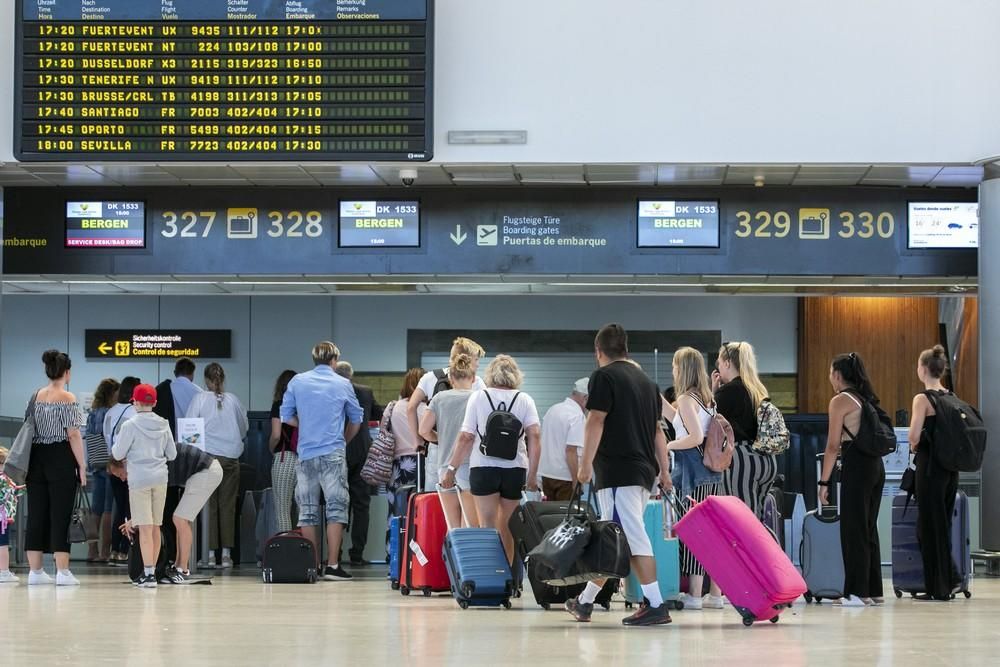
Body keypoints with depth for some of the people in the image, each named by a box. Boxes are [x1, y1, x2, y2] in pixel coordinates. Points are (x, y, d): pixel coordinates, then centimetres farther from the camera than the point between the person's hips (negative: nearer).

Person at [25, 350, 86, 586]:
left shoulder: (36, 396, 8)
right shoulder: (67, 398, -9)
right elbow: (73, 435, -12)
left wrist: (31, 461, 17)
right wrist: (81, 465, -7)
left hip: (36, 458, 5)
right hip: (61, 459, -5)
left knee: (36, 514, 7)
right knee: (60, 515, -3)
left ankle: (35, 571, 10)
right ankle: (62, 572, -4)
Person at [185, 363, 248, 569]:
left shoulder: (199, 398, -3)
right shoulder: (233, 400, 3)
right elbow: (245, 427, 15)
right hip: (231, 457, 2)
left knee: (208, 506, 3)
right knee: (228, 506, 4)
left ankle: (210, 553, -1)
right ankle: (226, 554, 3)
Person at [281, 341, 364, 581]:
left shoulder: (297, 382, 5)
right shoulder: (343, 384, 2)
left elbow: (287, 416, 9)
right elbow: (356, 419, 12)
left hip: (305, 454, 3)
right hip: (333, 454, -3)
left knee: (307, 510, 8)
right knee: (336, 507, -2)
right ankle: (332, 566, -10)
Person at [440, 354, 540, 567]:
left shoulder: (478, 397, 2)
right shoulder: (524, 400, 5)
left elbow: (466, 438, -3)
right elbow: (534, 436, -6)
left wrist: (451, 469, 3)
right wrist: (532, 474, -5)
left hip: (483, 468, -2)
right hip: (515, 470, 2)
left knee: (487, 528, -3)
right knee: (507, 530, 12)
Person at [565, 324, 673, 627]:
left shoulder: (604, 376, -4)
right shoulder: (646, 381, 18)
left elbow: (596, 422, -11)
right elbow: (657, 430, 19)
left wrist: (585, 464, -9)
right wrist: (664, 471, 20)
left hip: (617, 471, -8)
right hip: (644, 471, 8)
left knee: (633, 538, -9)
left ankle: (655, 606, -14)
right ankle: (585, 601, 25)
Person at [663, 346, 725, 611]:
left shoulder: (686, 398, -10)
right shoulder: (705, 397, 14)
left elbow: (696, 437, -20)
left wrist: (667, 446, -8)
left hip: (692, 471, -8)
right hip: (711, 471, 8)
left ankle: (694, 595, -5)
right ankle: (715, 593, 12)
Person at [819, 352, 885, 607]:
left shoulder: (840, 401, -7)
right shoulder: (866, 398, 15)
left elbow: (833, 445, -10)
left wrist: (824, 482, -7)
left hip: (856, 466, -8)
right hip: (877, 464, 8)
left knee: (853, 530, -3)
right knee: (869, 529, 13)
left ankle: (858, 592, -3)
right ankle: (873, 591, 16)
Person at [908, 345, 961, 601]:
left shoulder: (923, 398, -12)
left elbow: (914, 436, -19)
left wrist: (913, 447, 1)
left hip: (930, 465, -7)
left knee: (930, 525, 1)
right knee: (942, 522, 17)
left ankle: (937, 587, 4)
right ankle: (950, 577, 14)